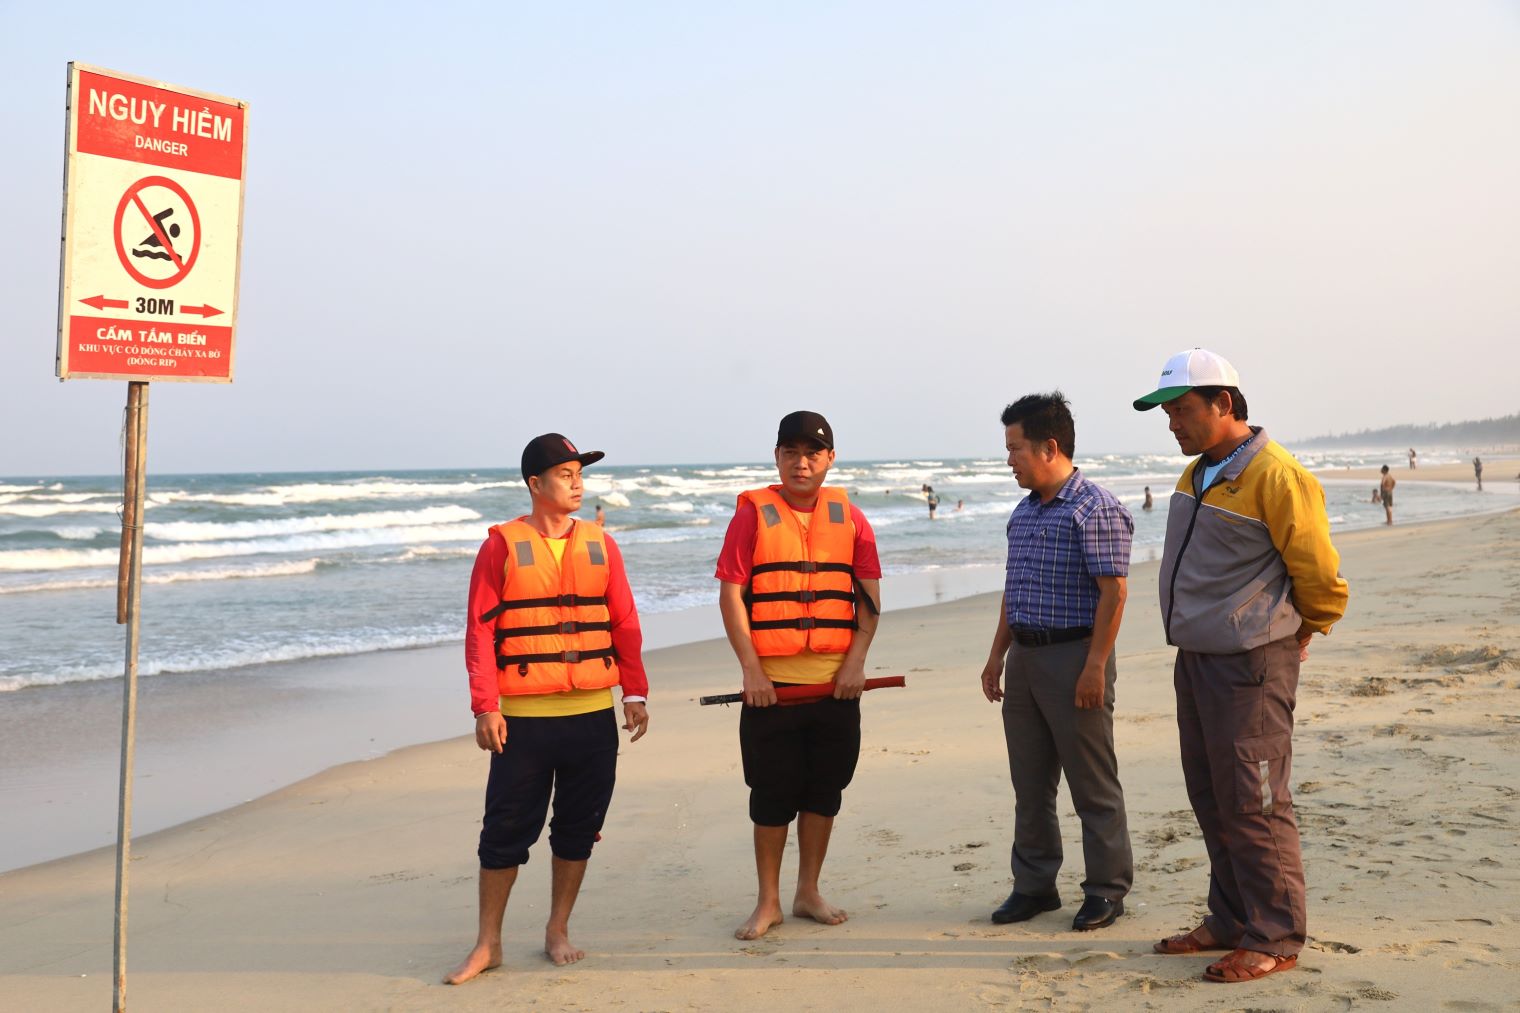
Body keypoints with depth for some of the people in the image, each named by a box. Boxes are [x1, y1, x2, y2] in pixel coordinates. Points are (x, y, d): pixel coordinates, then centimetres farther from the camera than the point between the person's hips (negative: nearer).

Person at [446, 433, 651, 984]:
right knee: (506, 830, 4)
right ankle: (488, 943, 17)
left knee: (578, 829, 10)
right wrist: (485, 706, -11)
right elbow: (481, 630, -4)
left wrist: (635, 692, 4)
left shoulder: (599, 544, 7)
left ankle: (558, 932, 25)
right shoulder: (503, 545, -2)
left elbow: (624, 624, 9)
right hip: (523, 719, -3)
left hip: (593, 717, 3)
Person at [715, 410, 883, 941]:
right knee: (772, 793, 4)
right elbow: (731, 595, -7)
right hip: (771, 683, -3)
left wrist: (856, 661, -5)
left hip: (836, 681, 3)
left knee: (825, 788, 11)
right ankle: (768, 902, 18)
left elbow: (869, 597, 7)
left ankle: (808, 892, 26)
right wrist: (751, 670, -13)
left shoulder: (848, 517, 6)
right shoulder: (753, 513, -2)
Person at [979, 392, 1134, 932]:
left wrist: (1095, 666, -20)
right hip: (1024, 656, 8)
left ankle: (1106, 890, 13)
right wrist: (998, 654, 16)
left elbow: (1113, 591, -16)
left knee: (1093, 785, 2)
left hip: (1074, 655, -8)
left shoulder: (1096, 508, -12)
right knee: (1030, 783, 13)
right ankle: (1034, 885, 24)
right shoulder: (1024, 511, 14)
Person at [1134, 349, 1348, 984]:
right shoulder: (1197, 474, 11)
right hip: (1195, 661, 9)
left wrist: (1295, 638, 4)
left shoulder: (1276, 478, -17)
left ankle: (1274, 939, 9)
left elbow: (1321, 578, -11)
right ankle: (1231, 921, 28)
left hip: (1249, 667, -9)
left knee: (1253, 806, -3)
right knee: (1212, 803, 16)